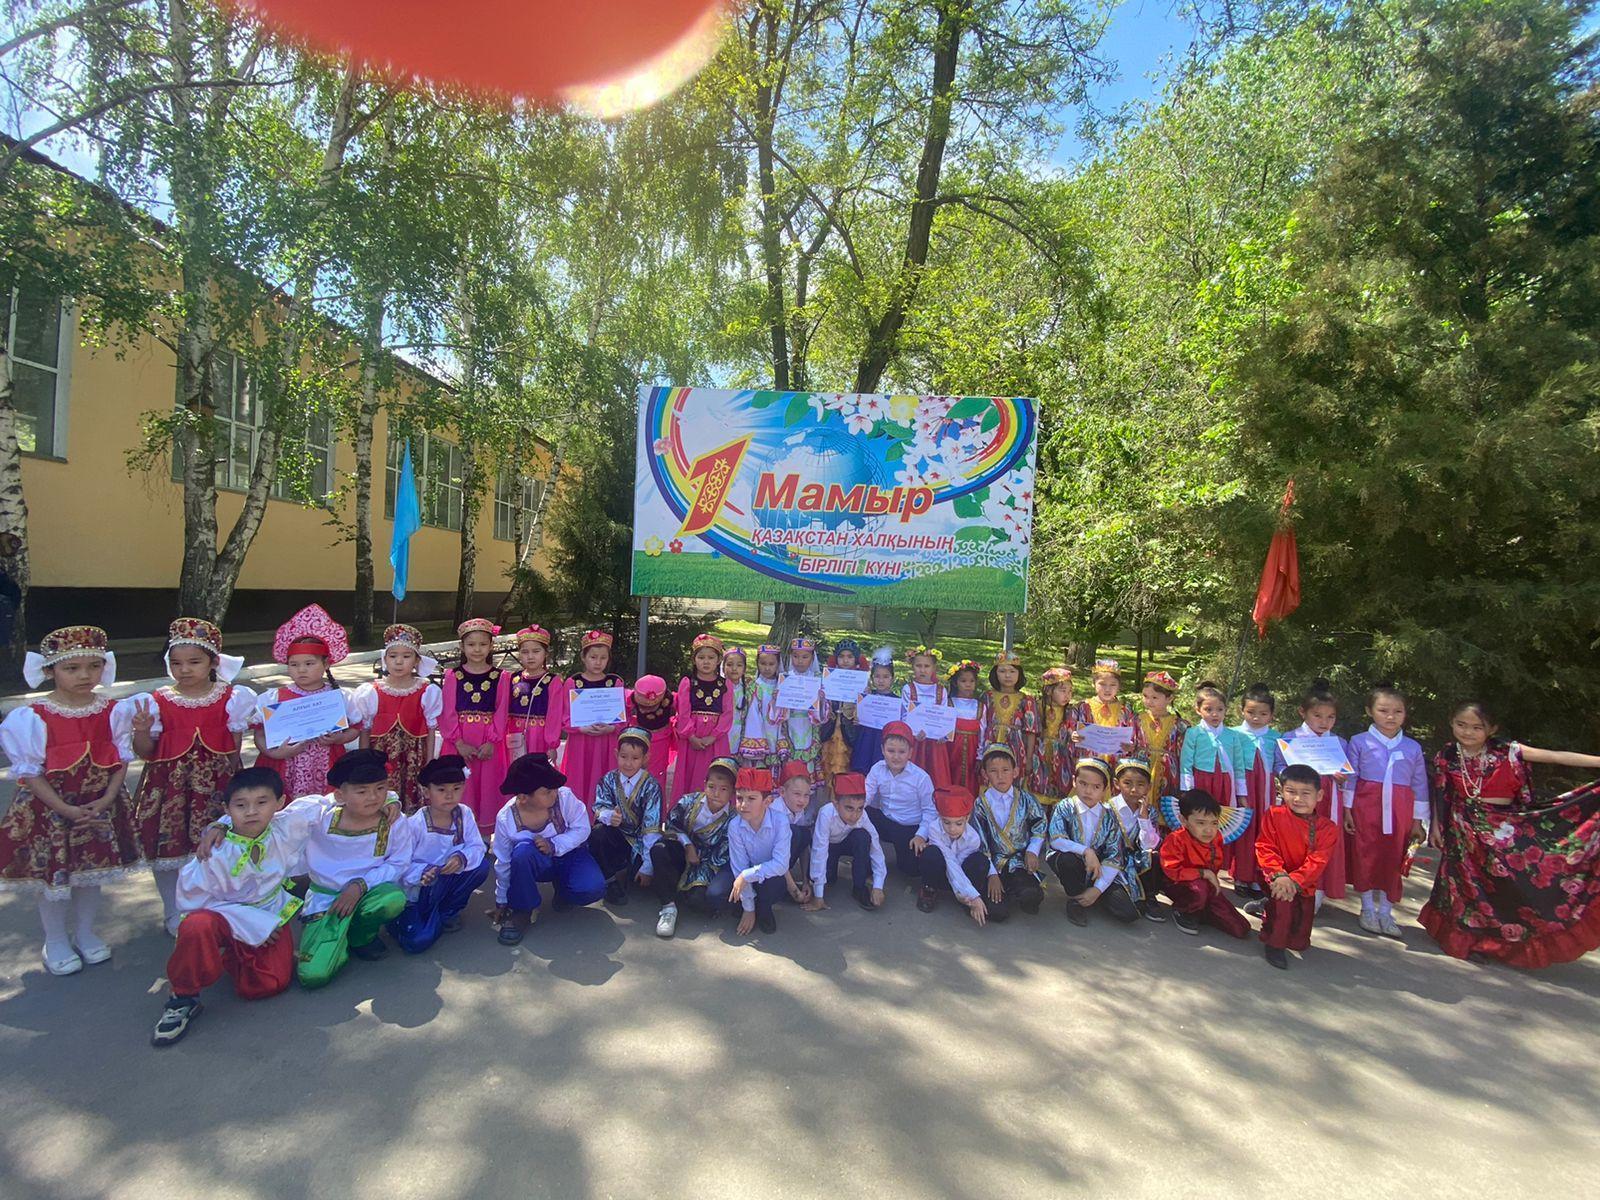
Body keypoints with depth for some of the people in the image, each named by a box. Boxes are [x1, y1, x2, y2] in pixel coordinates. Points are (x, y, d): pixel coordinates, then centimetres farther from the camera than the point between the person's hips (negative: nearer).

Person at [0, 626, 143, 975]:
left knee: (92, 872, 15)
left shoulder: (114, 711, -6)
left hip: (100, 807, 3)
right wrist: (66, 809, -18)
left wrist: (105, 800, -15)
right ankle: (56, 942, 29)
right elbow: (29, 772, -13)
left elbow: (122, 759, -4)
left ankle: (85, 933, 35)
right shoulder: (33, 717, -14)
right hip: (49, 810, -2)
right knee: (53, 876, 8)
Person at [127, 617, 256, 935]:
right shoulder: (157, 702, -3)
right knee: (167, 849, 10)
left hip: (215, 786, 0)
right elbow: (146, 753, 1)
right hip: (170, 786, 1)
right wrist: (142, 730, -18)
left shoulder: (230, 699, -3)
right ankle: (173, 914, 31)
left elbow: (234, 746, 3)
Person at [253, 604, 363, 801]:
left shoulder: (340, 697, 2)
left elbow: (355, 729, 8)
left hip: (327, 772, 0)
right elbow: (260, 735, 3)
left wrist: (338, 738, -11)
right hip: (285, 772, 0)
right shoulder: (273, 698, 1)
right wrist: (275, 753, -13)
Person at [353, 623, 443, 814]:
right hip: (381, 758, 1)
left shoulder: (427, 692, -3)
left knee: (413, 805, 3)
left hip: (414, 760, 0)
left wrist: (429, 765, 1)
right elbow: (365, 732, 4)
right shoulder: (371, 693, -1)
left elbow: (431, 731, 2)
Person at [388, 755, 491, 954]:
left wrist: (462, 858, -29)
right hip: (414, 891, -4)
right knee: (416, 942, -23)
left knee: (481, 867, -20)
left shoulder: (464, 814, -8)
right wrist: (422, 872, -35)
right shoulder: (415, 824, -20)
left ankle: (448, 911, 4)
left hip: (447, 882, 4)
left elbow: (476, 847, -9)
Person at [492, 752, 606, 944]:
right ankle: (522, 911, -12)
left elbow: (582, 829, -16)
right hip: (537, 863, 0)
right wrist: (501, 901, 3)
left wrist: (554, 846, -32)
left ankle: (563, 892, 9)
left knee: (593, 887, -28)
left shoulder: (564, 796, -25)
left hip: (569, 854, 0)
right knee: (523, 851, -35)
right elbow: (503, 863, -7)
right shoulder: (505, 818, -21)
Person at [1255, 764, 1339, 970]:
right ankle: (1274, 943, -15)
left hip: (1304, 886, 3)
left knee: (1300, 943, 8)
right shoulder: (1273, 815, -10)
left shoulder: (1327, 828, -7)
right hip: (1275, 877, -3)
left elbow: (1317, 862, -15)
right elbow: (1265, 848, -12)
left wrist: (1294, 880, -29)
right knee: (1282, 896, -37)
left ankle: (1267, 908, 35)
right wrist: (1279, 875, -27)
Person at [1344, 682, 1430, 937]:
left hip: (1399, 812, 2)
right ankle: (1368, 909, 19)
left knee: (1393, 859, 5)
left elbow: (1420, 785, 9)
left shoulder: (1413, 748, 6)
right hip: (1366, 808, -2)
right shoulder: (1359, 742, 0)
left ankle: (1385, 912, 19)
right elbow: (1350, 778, 2)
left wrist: (1418, 821, 9)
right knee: (1366, 856, 5)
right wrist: (1347, 810, -2)